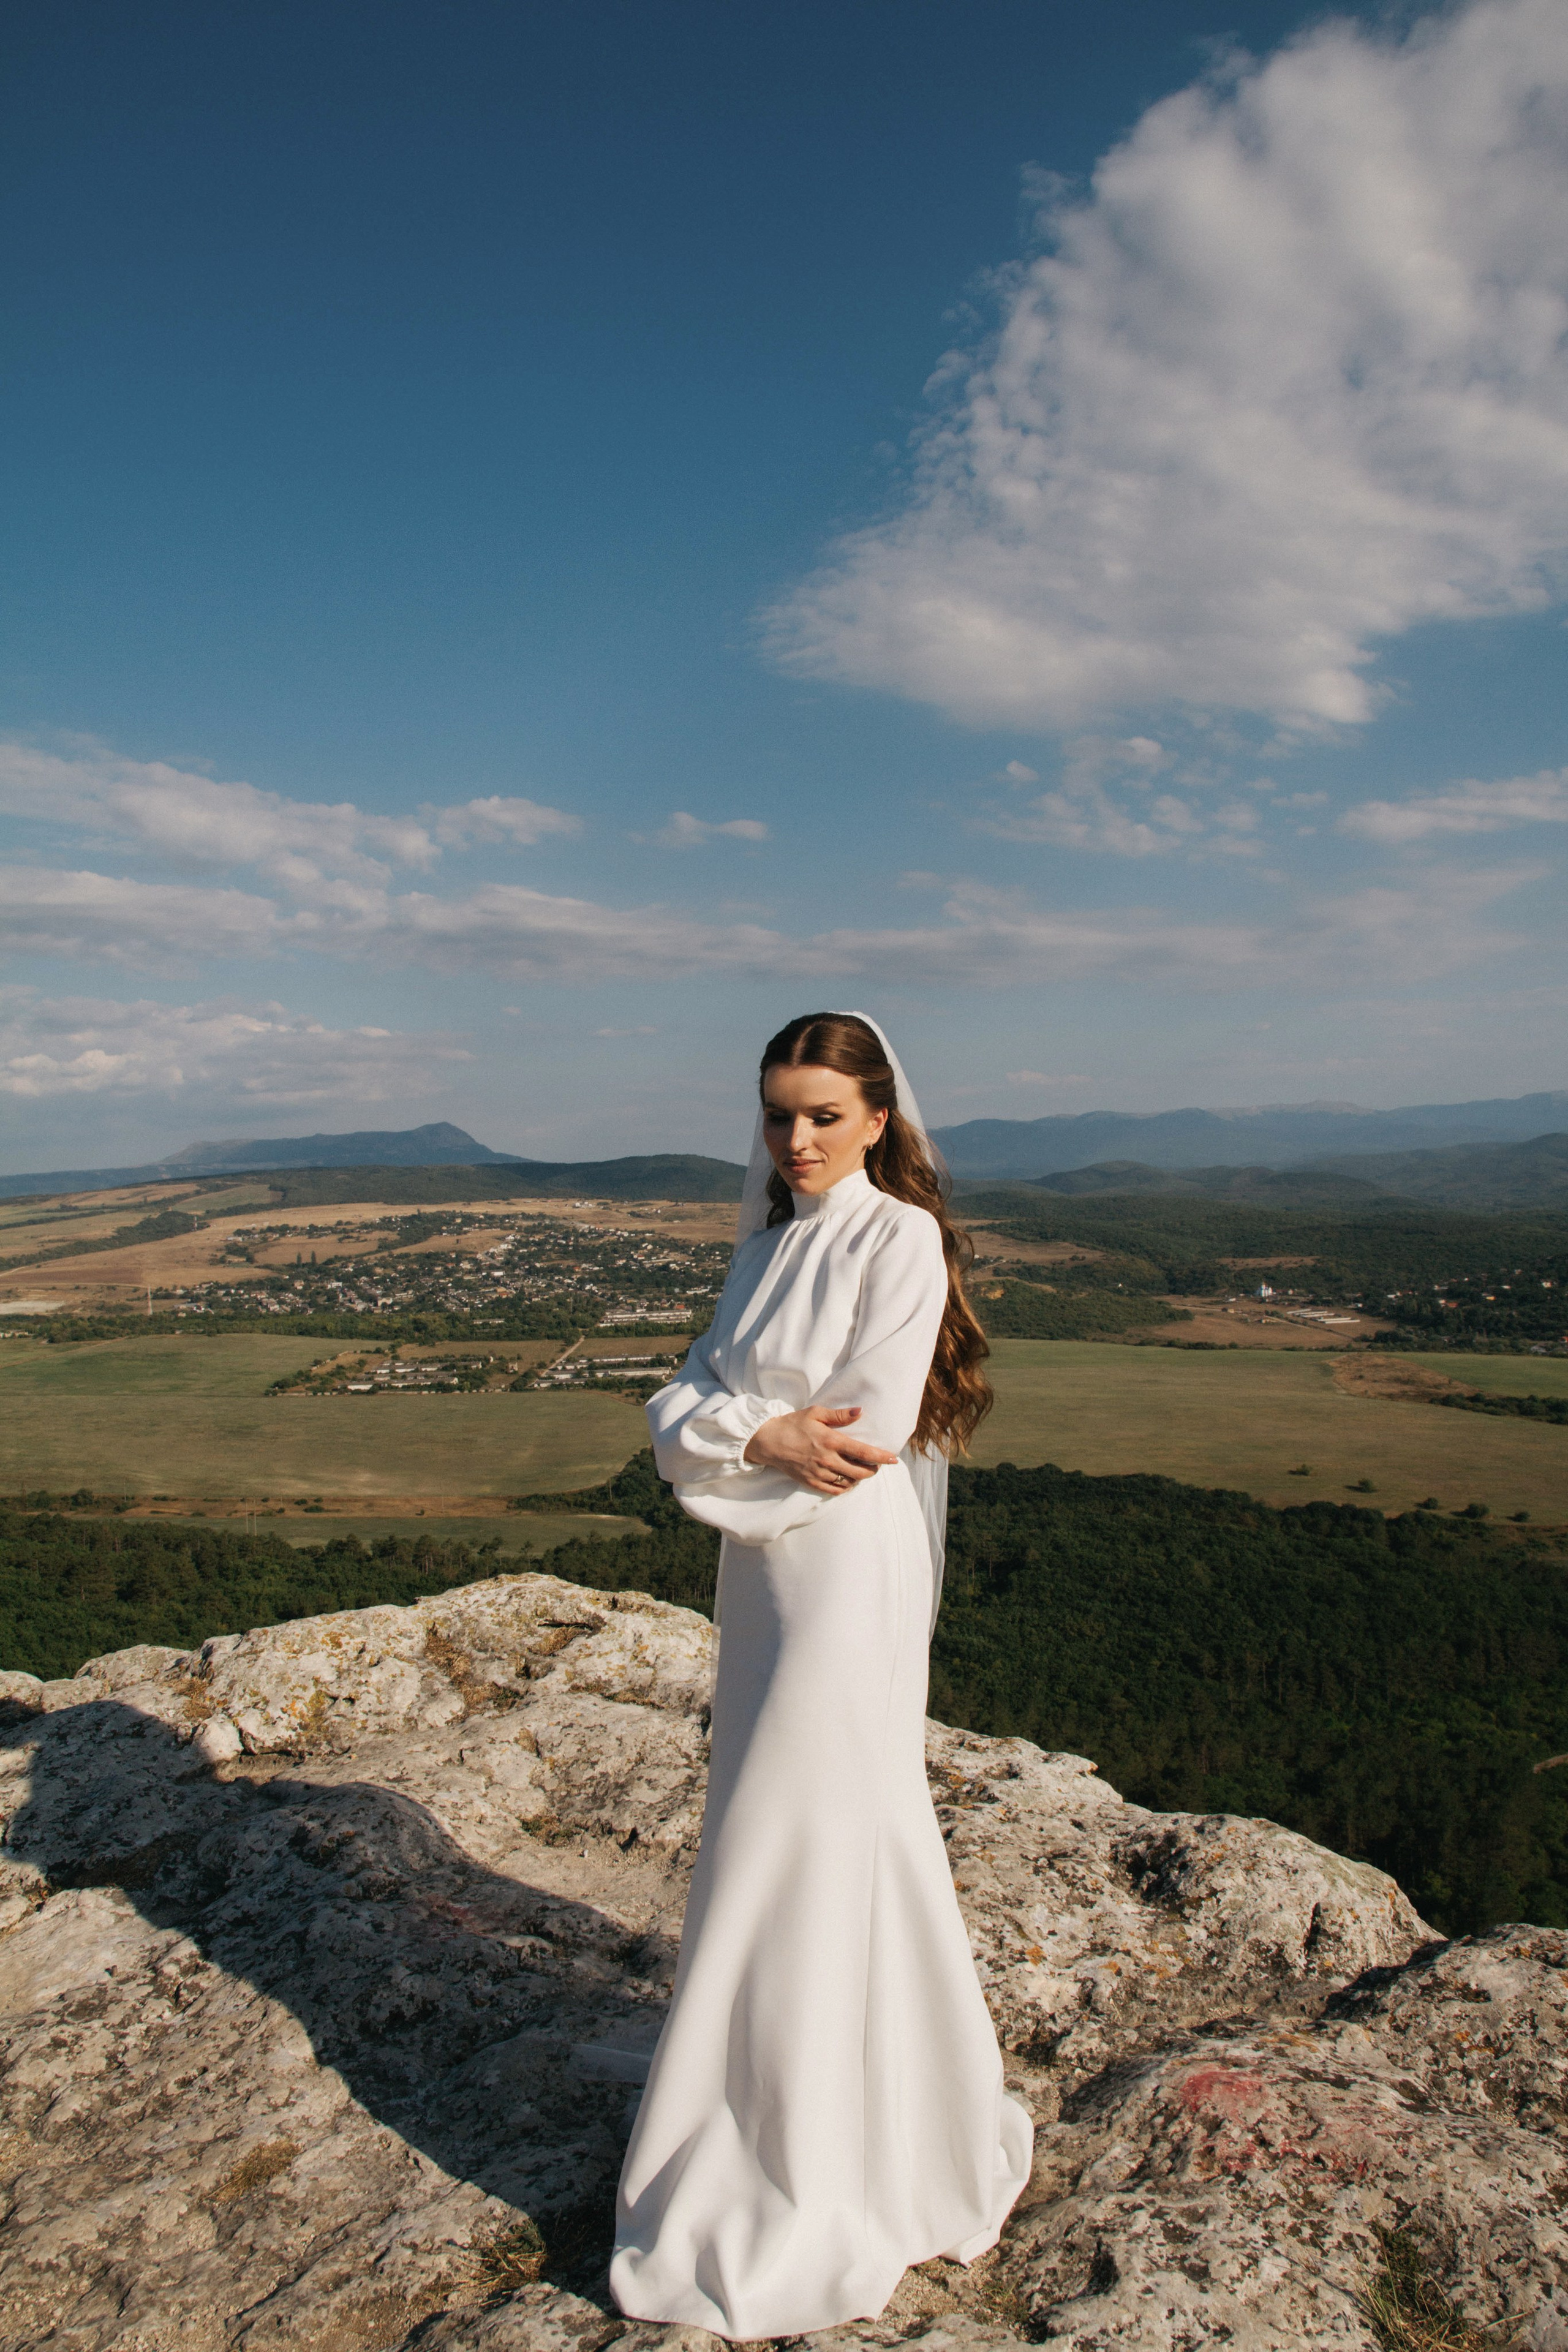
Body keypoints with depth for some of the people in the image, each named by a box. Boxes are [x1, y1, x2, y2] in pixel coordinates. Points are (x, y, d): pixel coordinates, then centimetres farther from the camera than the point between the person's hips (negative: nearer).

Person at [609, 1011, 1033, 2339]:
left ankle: (801, 2207, 23)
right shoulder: (768, 1242, 10)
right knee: (846, 1839, 19)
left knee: (800, 1860, 3)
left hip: (851, 1576, -8)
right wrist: (765, 1438, -16)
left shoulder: (900, 1237, -12)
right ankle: (898, 2124, 41)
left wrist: (732, 1440, -10)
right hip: (765, 1573, 8)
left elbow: (868, 1434, -20)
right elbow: (680, 1410, 3)